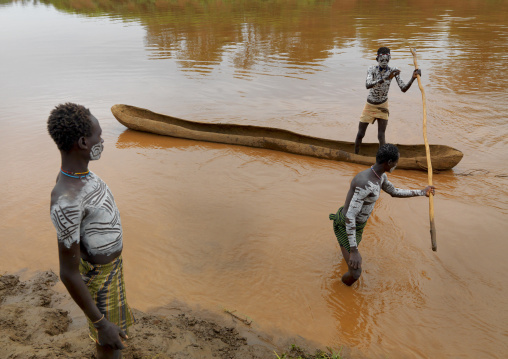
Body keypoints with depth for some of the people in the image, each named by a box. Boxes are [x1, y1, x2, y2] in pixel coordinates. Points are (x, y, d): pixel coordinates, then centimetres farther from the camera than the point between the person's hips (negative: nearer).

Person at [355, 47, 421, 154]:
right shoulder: (372, 69, -19)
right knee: (360, 135, 7)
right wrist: (385, 78, -50)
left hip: (382, 106, 0)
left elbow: (403, 89, -17)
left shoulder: (393, 71, -13)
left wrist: (413, 78, -34)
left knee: (381, 137, -8)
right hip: (370, 106, 0)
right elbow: (367, 85, -39)